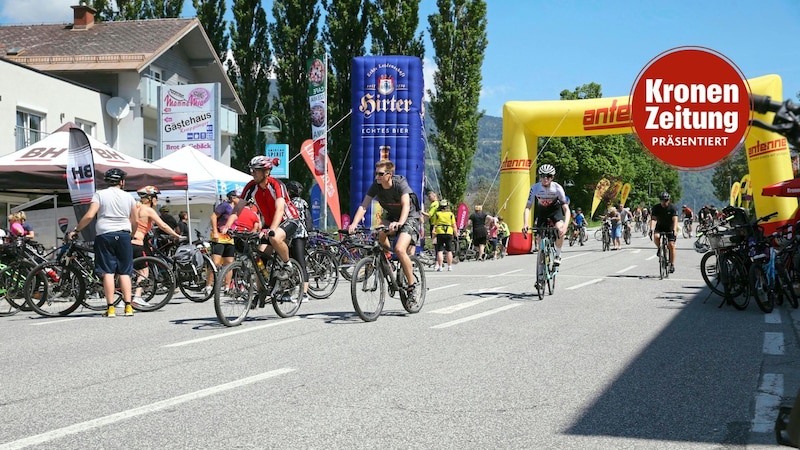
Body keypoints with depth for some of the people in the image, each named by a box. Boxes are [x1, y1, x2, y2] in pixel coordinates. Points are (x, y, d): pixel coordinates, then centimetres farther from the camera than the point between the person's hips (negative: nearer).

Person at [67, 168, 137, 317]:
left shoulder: (100, 194, 1)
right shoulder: (128, 197, 7)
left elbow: (89, 216, -10)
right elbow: (134, 221, 9)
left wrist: (75, 230, 0)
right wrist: (132, 235, 28)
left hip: (104, 235, -2)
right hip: (123, 235, 2)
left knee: (108, 272, -2)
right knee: (124, 272, 6)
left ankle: (111, 308, -6)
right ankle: (128, 306, 1)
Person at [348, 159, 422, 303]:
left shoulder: (400, 183, -25)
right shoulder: (376, 186, -13)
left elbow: (406, 205, -38)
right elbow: (363, 206, -20)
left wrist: (399, 223, -57)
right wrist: (354, 224, -37)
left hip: (409, 218, -5)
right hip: (391, 216, 5)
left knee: (400, 249, -26)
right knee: (380, 233, -28)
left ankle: (412, 284, -11)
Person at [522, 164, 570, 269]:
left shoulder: (557, 188, -30)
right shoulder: (535, 188, -27)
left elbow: (566, 209, -32)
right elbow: (527, 207, -28)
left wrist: (565, 225, -49)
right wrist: (525, 224, -44)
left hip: (555, 210, -2)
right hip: (542, 211, 2)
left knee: (560, 229, -29)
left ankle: (558, 255, -9)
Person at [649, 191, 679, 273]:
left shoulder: (672, 208, -20)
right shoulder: (656, 208, -16)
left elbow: (675, 220, -30)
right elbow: (653, 219, -24)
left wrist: (674, 230, -46)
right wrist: (651, 230, -41)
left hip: (670, 228, -1)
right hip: (660, 227, 1)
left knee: (671, 245, -11)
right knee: (656, 237, -30)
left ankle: (672, 264, -1)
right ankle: (659, 248, 1)